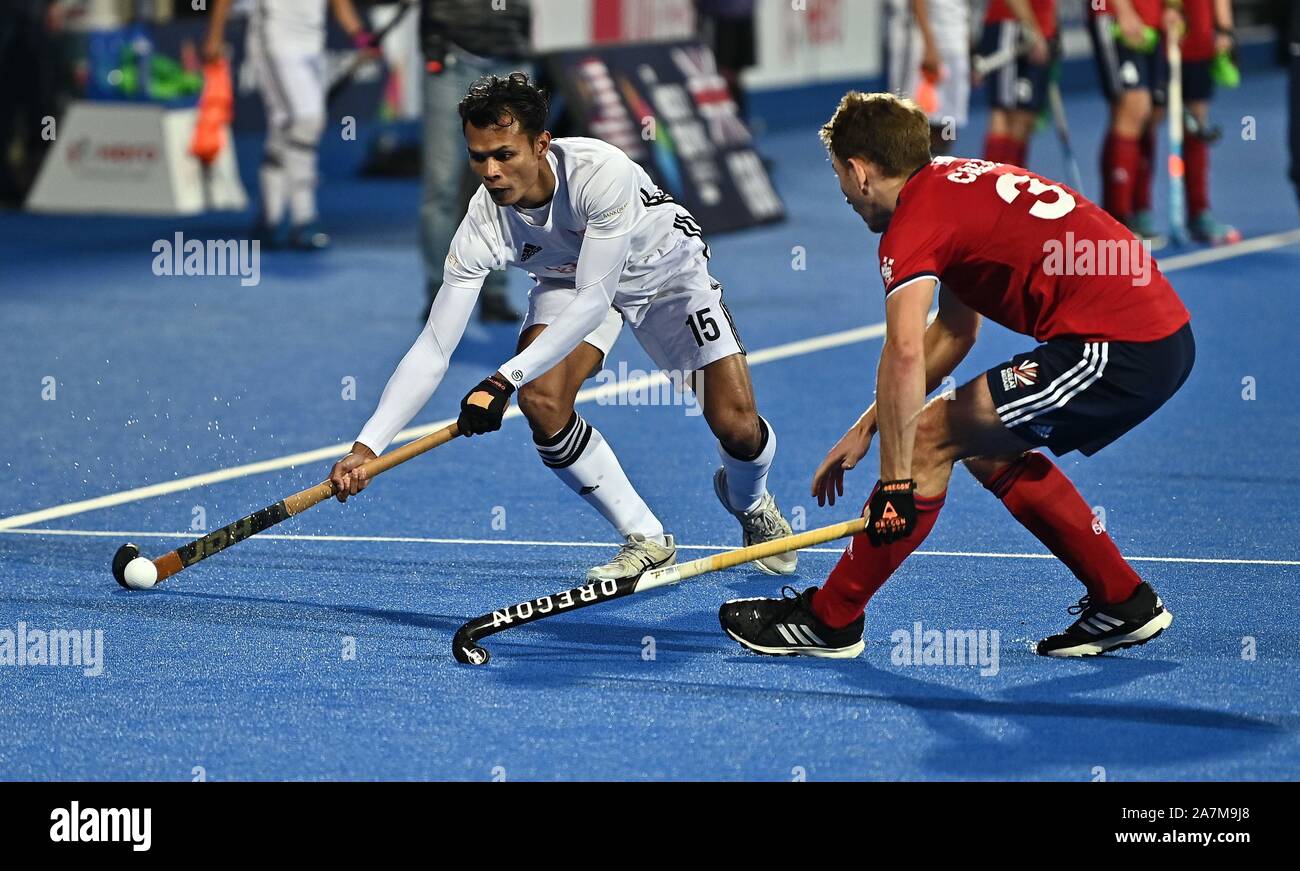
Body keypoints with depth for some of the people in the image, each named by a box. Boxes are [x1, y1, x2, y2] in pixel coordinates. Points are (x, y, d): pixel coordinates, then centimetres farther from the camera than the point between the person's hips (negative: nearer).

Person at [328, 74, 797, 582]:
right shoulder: (484, 225, -30)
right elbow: (431, 352, -28)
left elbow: (594, 298, -40)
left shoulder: (602, 171, -41)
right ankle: (646, 540, -6)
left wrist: (504, 379, -47)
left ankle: (748, 500, 26)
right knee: (541, 400, -25)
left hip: (667, 268, -3)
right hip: (567, 281, 3)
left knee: (737, 427, -14)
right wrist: (366, 447, -38)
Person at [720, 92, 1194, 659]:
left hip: (1114, 349, -9)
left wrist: (896, 481, -21)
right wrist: (868, 426, 28)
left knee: (929, 437, -3)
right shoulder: (959, 179, 21)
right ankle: (1124, 603, 23)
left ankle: (828, 620, 4)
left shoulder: (915, 220, -8)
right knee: (987, 449, 22)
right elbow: (954, 332, 30)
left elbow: (905, 354, -22)